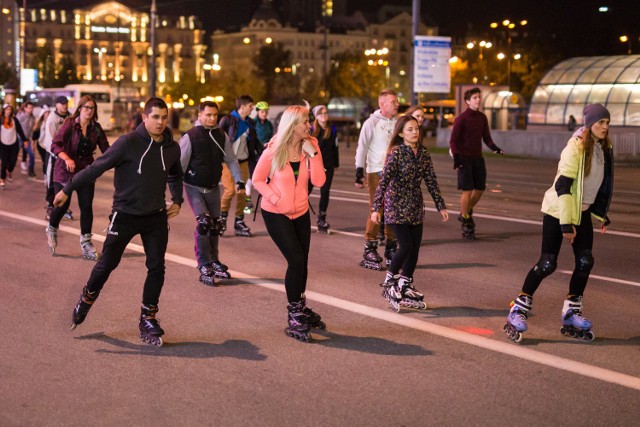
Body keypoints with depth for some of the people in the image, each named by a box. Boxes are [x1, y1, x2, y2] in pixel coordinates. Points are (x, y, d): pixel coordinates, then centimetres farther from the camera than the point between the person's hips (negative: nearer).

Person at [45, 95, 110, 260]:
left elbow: (105, 148, 2)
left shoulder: (96, 128, 2)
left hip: (86, 172, 3)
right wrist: (67, 159, -30)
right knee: (62, 204, -3)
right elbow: (55, 145, -14)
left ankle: (86, 242, 11)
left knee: (86, 206, -2)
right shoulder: (70, 124, -9)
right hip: (65, 171, -3)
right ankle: (52, 230, 28)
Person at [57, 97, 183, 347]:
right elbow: (97, 167, -13)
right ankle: (86, 300, 34)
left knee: (157, 268, 0)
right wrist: (68, 189, -12)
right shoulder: (128, 143, -16)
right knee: (107, 264, 7)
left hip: (156, 217, 4)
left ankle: (148, 320, 13)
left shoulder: (172, 148, 1)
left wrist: (177, 200, 11)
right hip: (125, 215, -4)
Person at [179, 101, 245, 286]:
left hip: (213, 187, 5)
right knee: (203, 222, -18)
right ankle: (204, 266, -11)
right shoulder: (190, 137, -13)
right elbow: (180, 164, -12)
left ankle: (214, 262, 27)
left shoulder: (221, 136, 1)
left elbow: (231, 160, 8)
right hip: (194, 187, -5)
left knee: (215, 225, 10)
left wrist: (239, 180, 0)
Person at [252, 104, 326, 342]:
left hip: (301, 213, 4)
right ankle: (294, 318, -2)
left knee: (301, 262, 10)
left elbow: (319, 181, -12)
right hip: (276, 214, -4)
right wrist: (275, 199, -16)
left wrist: (313, 154, -21)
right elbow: (258, 180, -4)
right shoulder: (274, 151, -13)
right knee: (296, 260, -13)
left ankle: (301, 310, 32)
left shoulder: (310, 146, -4)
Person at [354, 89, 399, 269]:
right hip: (376, 172, -5)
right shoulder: (372, 123, -6)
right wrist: (359, 173, -11)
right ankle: (370, 250, 1)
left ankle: (391, 249, 18)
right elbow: (362, 148, -6)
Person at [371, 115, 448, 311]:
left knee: (415, 248, 5)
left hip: (415, 207, 6)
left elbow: (431, 181, 10)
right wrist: (376, 208, -22)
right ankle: (389, 282, 8)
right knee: (406, 246, -12)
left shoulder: (423, 153, 4)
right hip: (396, 206, -6)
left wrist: (441, 206, 9)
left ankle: (406, 287, 18)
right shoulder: (396, 153, -12)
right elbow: (384, 181, -17)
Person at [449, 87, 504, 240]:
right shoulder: (461, 119, -10)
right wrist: (456, 157, -22)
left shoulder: (482, 117, 7)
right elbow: (453, 141, -9)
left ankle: (466, 213, 32)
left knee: (480, 188, 9)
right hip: (464, 159, -6)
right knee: (467, 190, -8)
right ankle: (466, 224, 3)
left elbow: (486, 137, 14)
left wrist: (495, 148, -5)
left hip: (478, 158, 6)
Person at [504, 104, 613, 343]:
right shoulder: (576, 147, -19)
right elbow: (563, 186, -22)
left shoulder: (604, 149, 4)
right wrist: (566, 224, -23)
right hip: (558, 211, -7)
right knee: (547, 264, -9)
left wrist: (602, 214, 16)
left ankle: (571, 314, 14)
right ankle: (518, 311, 2)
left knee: (585, 262, 1)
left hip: (582, 212, 7)